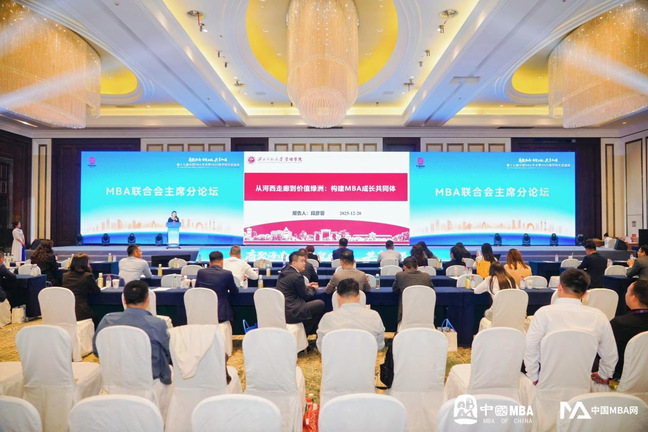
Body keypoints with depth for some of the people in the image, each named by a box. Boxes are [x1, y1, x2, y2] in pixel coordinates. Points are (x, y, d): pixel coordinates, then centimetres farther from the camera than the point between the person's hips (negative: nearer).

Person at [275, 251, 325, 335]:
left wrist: (306, 286, 16)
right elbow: (306, 296, -5)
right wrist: (313, 289, 13)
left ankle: (306, 331, 27)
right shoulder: (297, 276, -17)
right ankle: (306, 333, 15)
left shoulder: (284, 271, 10)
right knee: (320, 304, 0)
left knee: (311, 301, 25)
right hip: (290, 313, -10)